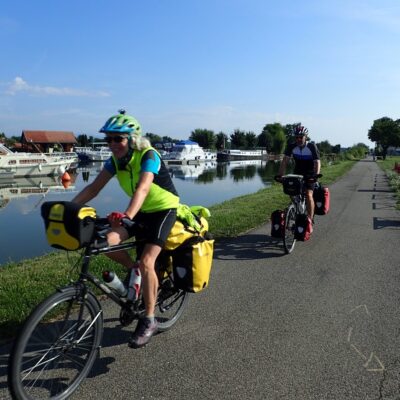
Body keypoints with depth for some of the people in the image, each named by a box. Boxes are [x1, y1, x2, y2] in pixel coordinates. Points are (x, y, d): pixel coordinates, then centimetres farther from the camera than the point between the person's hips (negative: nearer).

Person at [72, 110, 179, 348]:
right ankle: (134, 271, 11)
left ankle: (149, 321, -3)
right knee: (108, 242, -19)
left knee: (146, 261, -19)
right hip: (141, 211, 6)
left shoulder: (148, 156, -24)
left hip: (163, 210, -6)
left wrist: (127, 216, -58)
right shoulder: (115, 160, -5)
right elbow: (94, 188, -10)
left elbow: (143, 188, -41)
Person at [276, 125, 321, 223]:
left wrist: (316, 175, -39)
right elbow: (285, 161, -12)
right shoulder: (291, 146, -10)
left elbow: (317, 162, -23)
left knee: (308, 195, -19)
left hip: (309, 175, -3)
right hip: (297, 174, 3)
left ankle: (310, 218, -11)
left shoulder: (312, 147, -18)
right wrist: (280, 175, -24)